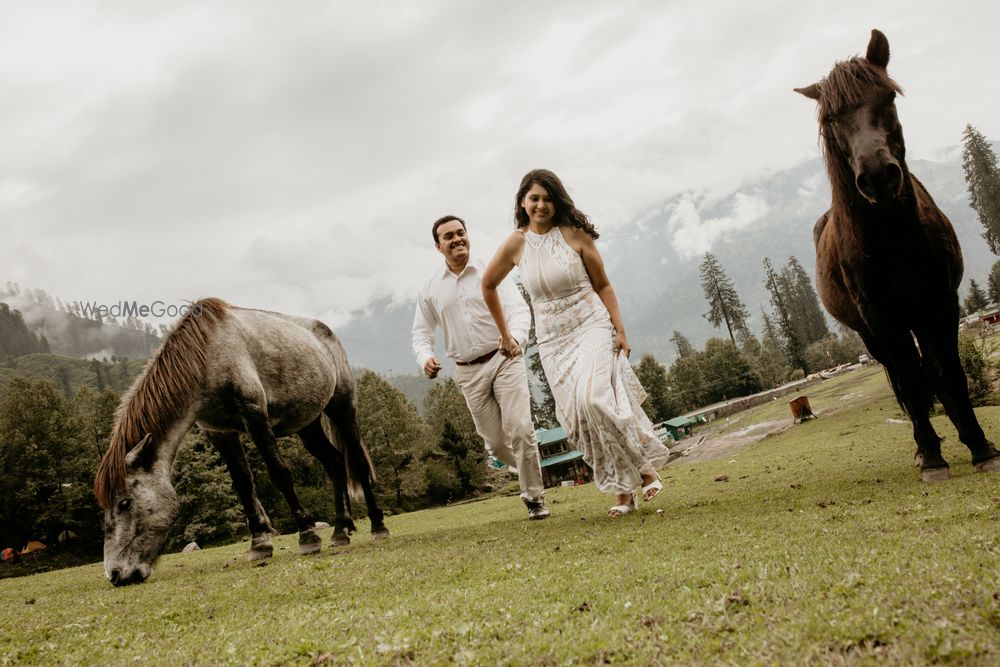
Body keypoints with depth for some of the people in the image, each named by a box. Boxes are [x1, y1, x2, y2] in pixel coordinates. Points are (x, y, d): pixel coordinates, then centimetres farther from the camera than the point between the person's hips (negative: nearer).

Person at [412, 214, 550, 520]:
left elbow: (519, 309, -15)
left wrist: (516, 336, -38)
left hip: (504, 359, -3)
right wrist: (425, 358, -15)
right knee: (496, 442, 8)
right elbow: (421, 332, 8)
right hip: (468, 372, 3)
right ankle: (529, 473, 39)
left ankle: (535, 497, 3)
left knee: (520, 429, -13)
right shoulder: (430, 288, 4)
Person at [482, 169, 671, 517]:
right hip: (553, 340, 3)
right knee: (578, 417, -2)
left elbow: (602, 285, 2)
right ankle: (624, 490, 8)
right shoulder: (516, 244, 1)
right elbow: (488, 285, 17)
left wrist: (620, 330, -6)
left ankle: (645, 467, -4)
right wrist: (504, 334, 20)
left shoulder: (574, 234, -4)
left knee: (594, 399, -22)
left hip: (592, 328, -3)